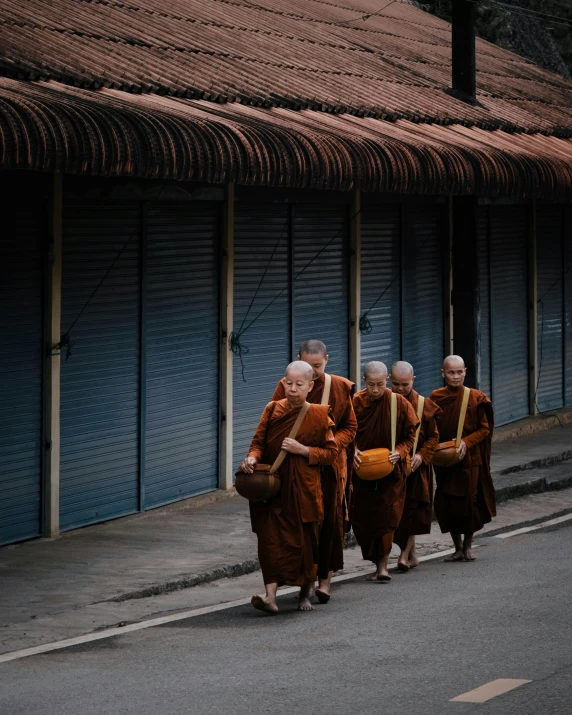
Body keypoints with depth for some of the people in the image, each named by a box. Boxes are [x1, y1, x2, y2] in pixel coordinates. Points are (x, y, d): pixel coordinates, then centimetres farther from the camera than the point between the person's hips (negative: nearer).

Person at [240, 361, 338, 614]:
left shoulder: (319, 415, 0)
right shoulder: (272, 410, 5)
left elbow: (331, 453, 1)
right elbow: (259, 441, 5)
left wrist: (302, 450, -13)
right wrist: (252, 458, -16)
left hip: (303, 488, -1)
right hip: (272, 486, 1)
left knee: (304, 539, 5)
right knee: (271, 538, -10)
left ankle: (305, 592, 28)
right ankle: (271, 595, -17)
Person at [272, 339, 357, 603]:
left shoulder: (340, 388, 0)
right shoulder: (286, 387, -1)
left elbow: (350, 427, 5)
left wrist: (331, 444, -13)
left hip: (330, 465, 0)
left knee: (328, 519, 0)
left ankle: (325, 577, 9)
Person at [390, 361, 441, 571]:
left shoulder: (424, 405, -3)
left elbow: (433, 436, 2)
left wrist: (422, 455, -13)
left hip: (415, 466, -2)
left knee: (412, 508, -7)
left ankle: (406, 553, -5)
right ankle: (411, 554, 19)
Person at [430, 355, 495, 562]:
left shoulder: (476, 398, -4)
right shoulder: (436, 398, 3)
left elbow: (485, 429, -2)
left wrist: (466, 442, -16)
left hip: (469, 458, -2)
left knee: (468, 501, -3)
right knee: (446, 504, 1)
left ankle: (468, 545, 17)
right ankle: (458, 547, 16)